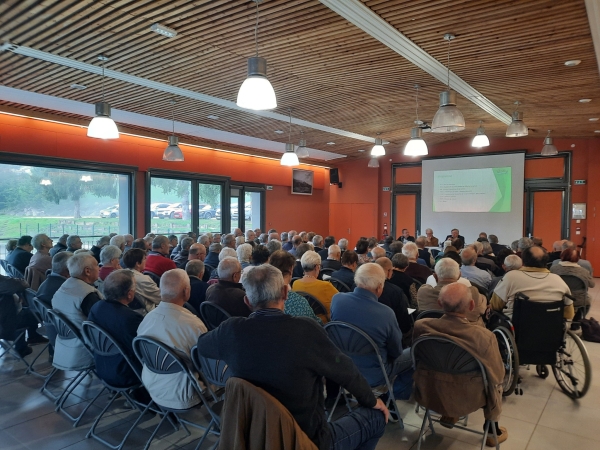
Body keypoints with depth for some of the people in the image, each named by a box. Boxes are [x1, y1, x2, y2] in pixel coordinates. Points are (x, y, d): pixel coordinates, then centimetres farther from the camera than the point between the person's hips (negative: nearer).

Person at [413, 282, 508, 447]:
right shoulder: (484, 336, -30)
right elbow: (497, 376, -13)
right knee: (495, 381, 27)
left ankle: (448, 414, 41)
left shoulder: (420, 326, -21)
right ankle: (492, 431, 40)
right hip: (466, 400, -2)